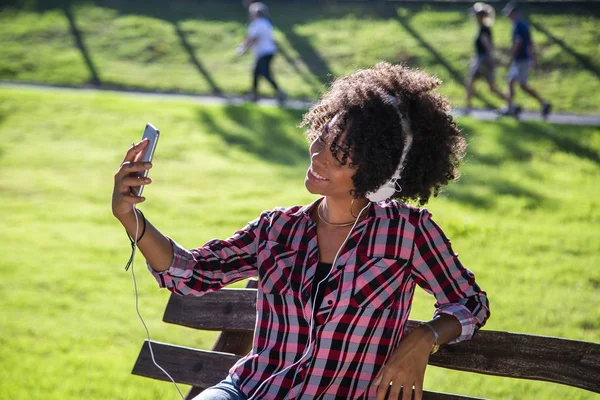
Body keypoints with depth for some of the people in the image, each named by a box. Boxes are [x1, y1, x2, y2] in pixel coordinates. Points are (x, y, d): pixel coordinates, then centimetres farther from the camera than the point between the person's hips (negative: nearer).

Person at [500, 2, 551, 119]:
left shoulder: (518, 25, -16)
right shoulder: (524, 24, 14)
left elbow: (517, 43, -21)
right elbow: (530, 43, 17)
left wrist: (511, 59, -15)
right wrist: (533, 59, 19)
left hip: (520, 60, -10)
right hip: (525, 59, 10)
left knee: (523, 85, -8)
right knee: (510, 81, 14)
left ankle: (544, 104, -10)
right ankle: (510, 108, 16)